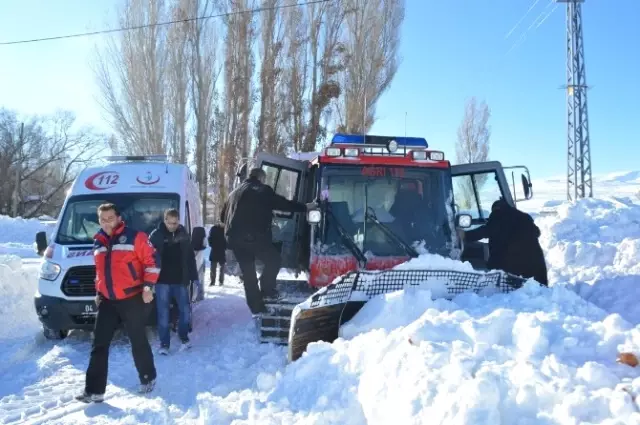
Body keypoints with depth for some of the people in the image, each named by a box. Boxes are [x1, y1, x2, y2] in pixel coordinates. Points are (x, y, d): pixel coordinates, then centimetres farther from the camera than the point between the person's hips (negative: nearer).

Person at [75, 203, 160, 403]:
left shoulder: (134, 237, -9)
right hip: (107, 300, 6)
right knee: (99, 345, 2)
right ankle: (94, 390, 6)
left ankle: (148, 379, 26)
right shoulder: (98, 242, 12)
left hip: (132, 299, -6)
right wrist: (98, 292, 20)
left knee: (138, 342, 6)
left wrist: (147, 286, -15)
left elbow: (151, 261, -8)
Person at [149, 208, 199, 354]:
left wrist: (194, 277, 10)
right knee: (163, 313, 0)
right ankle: (164, 344, 6)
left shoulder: (183, 234, 5)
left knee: (185, 310, 8)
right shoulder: (156, 235, -6)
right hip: (162, 280, -3)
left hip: (180, 279, 3)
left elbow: (190, 257, 11)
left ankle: (184, 337, 27)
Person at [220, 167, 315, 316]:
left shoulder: (235, 192, 23)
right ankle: (266, 289, 0)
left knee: (248, 272, 10)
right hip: (254, 236, -7)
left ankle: (256, 307, 12)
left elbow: (223, 216, 28)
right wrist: (305, 207, 10)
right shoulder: (263, 191, 3)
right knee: (274, 260, 10)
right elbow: (284, 204, 1)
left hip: (234, 238, 7)